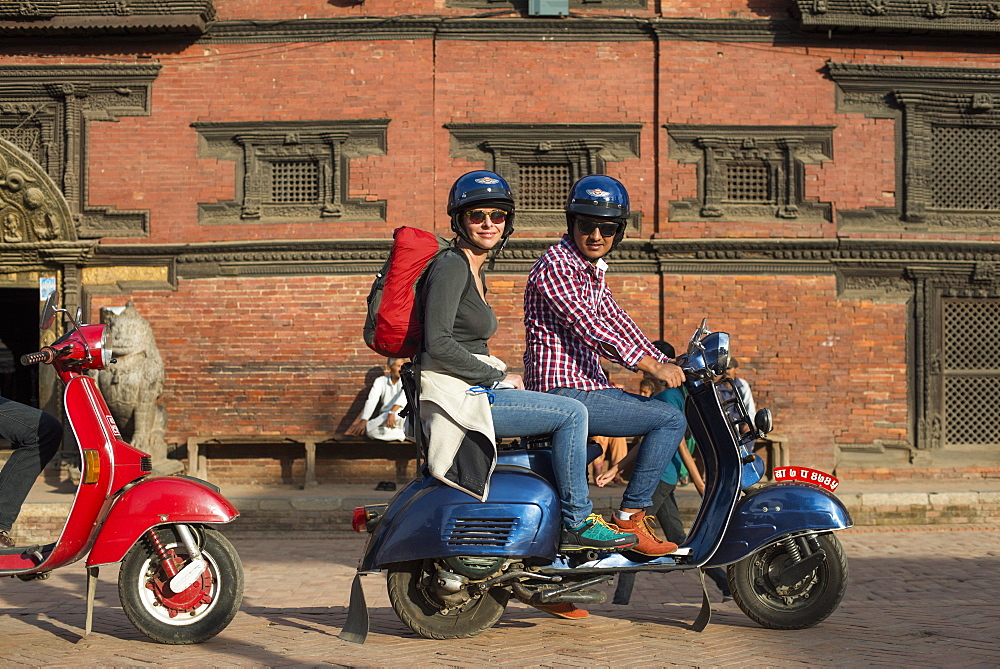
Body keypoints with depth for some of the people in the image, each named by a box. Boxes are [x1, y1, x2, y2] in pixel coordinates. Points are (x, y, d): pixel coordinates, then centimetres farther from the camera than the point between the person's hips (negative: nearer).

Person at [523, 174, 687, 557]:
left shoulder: (592, 271, 18)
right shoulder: (556, 266, -13)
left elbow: (617, 323, 22)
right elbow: (589, 328, -21)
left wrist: (667, 364, 12)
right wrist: (653, 367, -22)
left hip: (588, 386, 10)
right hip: (563, 394, -10)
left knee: (668, 411, 14)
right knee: (670, 420, -14)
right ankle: (629, 517, -11)